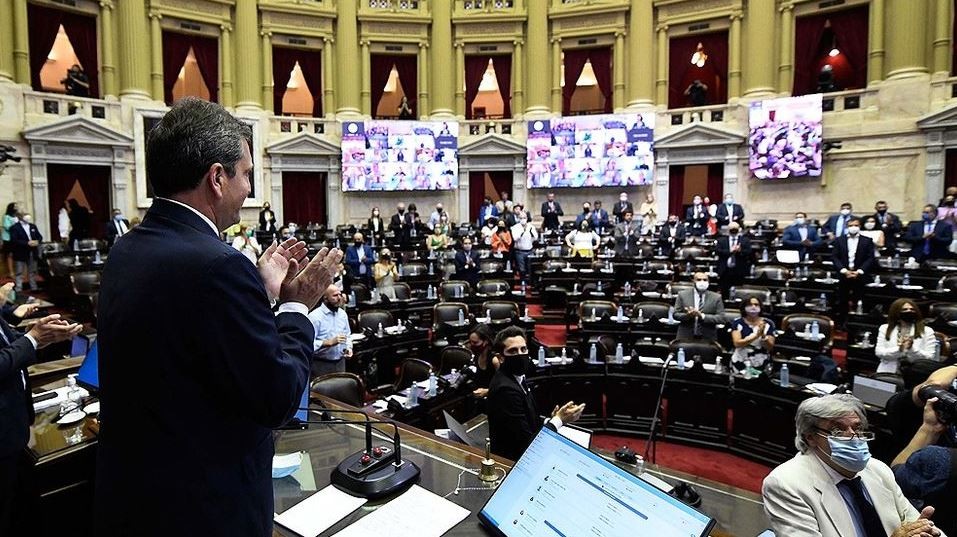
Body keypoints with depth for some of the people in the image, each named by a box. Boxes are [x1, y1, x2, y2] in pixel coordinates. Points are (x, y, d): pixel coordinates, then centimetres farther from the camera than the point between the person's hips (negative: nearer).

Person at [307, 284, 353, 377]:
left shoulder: (342, 314, 8)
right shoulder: (314, 316, -13)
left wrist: (348, 347, 1)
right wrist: (330, 342, -26)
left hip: (340, 362, 6)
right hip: (321, 365, -6)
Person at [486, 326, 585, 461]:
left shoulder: (512, 378, 4)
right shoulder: (506, 389, -24)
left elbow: (527, 425, 7)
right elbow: (526, 443, -21)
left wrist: (551, 420, -8)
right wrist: (559, 420, -14)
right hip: (513, 461, -8)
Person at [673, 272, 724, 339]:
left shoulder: (716, 297, 4)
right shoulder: (682, 295, 4)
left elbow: (720, 318, -3)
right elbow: (676, 314, 2)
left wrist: (702, 316, -18)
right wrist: (687, 315, -19)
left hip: (708, 338, 0)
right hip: (686, 337, 0)